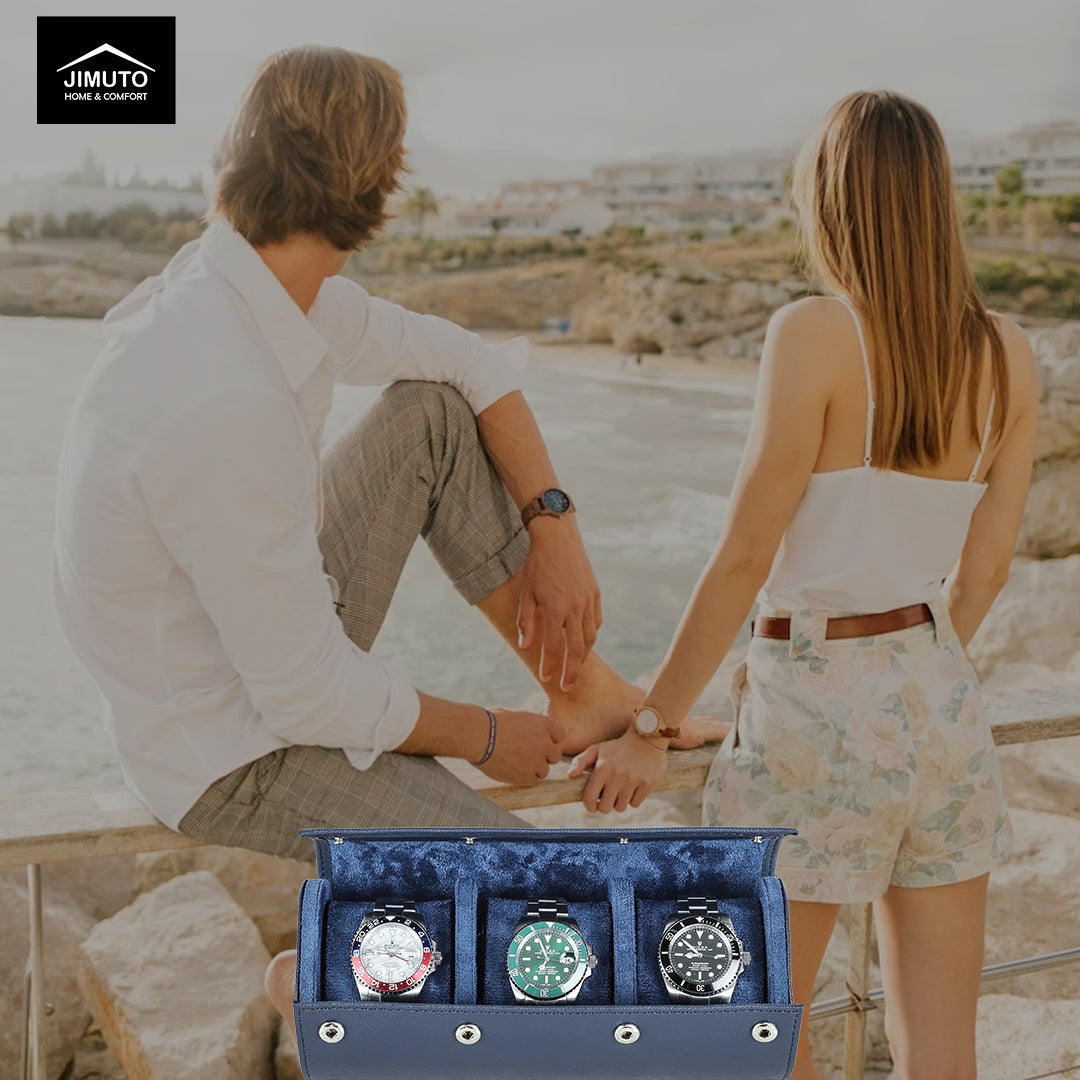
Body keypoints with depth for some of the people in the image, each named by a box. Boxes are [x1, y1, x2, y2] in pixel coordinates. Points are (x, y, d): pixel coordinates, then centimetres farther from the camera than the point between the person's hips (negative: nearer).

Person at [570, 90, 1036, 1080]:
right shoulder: (1006, 354, 2)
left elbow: (746, 557, -16)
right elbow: (986, 567, 8)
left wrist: (653, 725, -7)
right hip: (945, 705, 6)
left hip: (815, 704, -6)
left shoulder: (814, 333, -15)